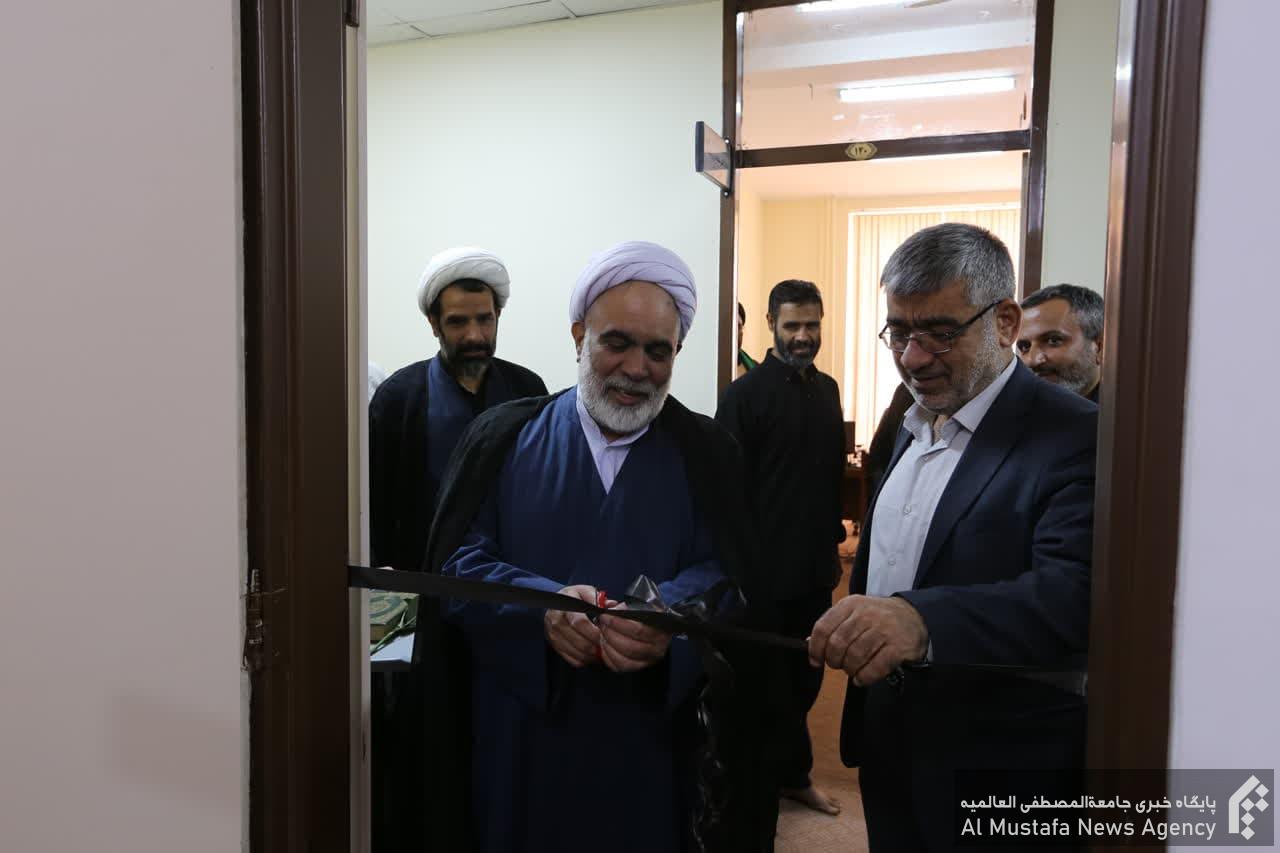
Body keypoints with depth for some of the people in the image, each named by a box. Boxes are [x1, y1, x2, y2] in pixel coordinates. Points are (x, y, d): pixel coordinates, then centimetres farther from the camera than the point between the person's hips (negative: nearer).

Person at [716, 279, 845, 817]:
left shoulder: (827, 389, 8)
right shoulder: (744, 394, -12)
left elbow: (833, 474, 13)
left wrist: (834, 542, 13)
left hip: (814, 567, 6)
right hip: (765, 569, -6)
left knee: (804, 677, 17)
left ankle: (794, 775, 36)